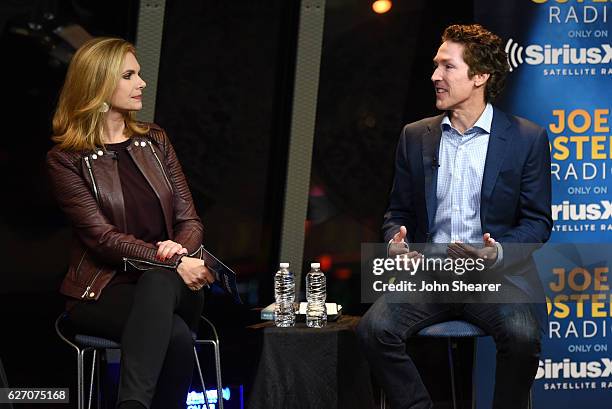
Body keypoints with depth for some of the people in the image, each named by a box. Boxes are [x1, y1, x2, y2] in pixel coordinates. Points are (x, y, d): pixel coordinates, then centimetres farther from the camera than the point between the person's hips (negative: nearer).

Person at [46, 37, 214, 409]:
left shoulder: (154, 141, 14)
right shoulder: (66, 160, -1)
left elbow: (189, 219, 11)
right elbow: (101, 236, -11)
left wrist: (182, 248, -15)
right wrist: (173, 263, -22)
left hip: (170, 282, 3)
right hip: (103, 289, -3)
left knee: (157, 283, -38)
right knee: (177, 336, -36)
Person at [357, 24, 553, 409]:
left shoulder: (527, 139, 1)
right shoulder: (415, 136, 11)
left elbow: (538, 221, 3)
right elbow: (398, 211, 18)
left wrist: (499, 252, -17)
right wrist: (397, 241, -6)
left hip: (498, 274, -3)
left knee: (522, 335, -33)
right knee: (374, 328, -24)